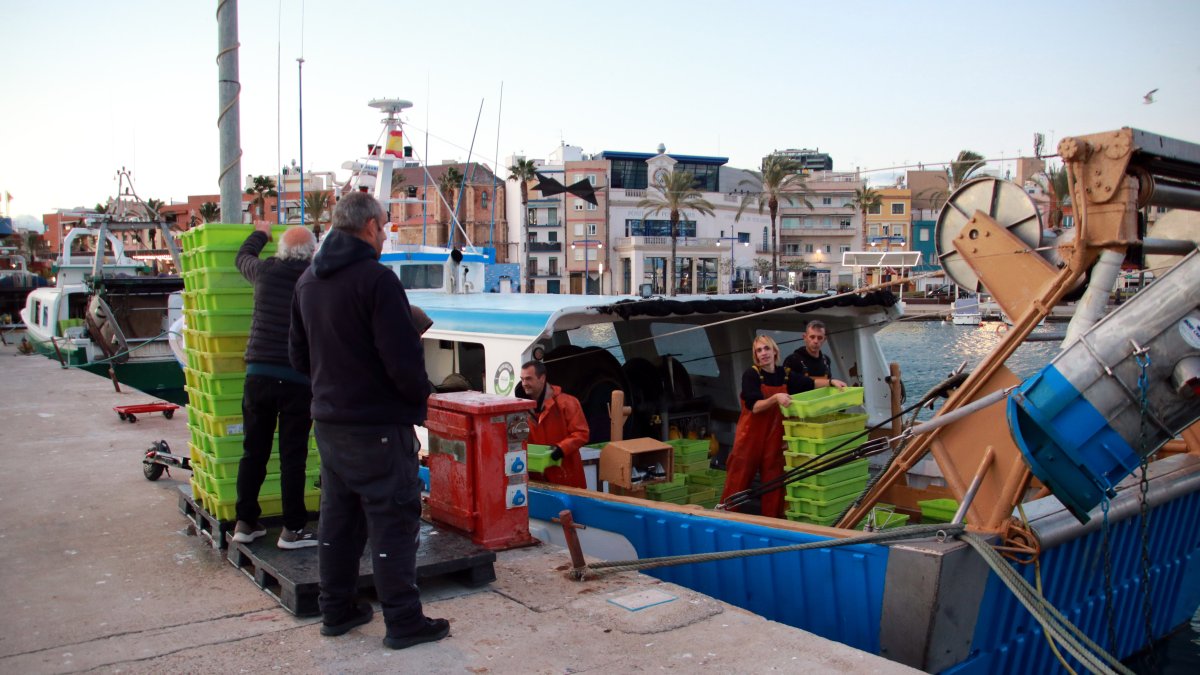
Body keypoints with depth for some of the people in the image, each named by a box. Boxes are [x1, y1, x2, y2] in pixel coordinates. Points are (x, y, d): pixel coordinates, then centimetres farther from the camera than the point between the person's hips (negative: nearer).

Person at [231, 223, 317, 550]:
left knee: (254, 452, 13)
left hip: (258, 375, 3)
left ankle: (245, 523, 21)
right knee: (292, 456, 2)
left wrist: (260, 233, 40)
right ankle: (292, 529, 8)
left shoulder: (266, 271, 3)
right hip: (297, 379, -3)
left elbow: (243, 256, 25)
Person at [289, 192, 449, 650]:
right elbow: (403, 359, -22)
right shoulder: (376, 278, -18)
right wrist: (419, 393, -5)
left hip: (328, 421, 8)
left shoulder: (308, 281, 9)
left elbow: (300, 356, 16)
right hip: (378, 426, -8)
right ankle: (403, 622, 7)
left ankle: (336, 610, 28)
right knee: (393, 521, 0)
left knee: (338, 517, 17)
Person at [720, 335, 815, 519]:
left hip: (775, 437, 4)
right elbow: (754, 407, -16)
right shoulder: (751, 374, -9)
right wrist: (775, 398, -31)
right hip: (751, 435, -4)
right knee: (739, 478, -1)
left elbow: (812, 384, 12)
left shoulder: (786, 375, 5)